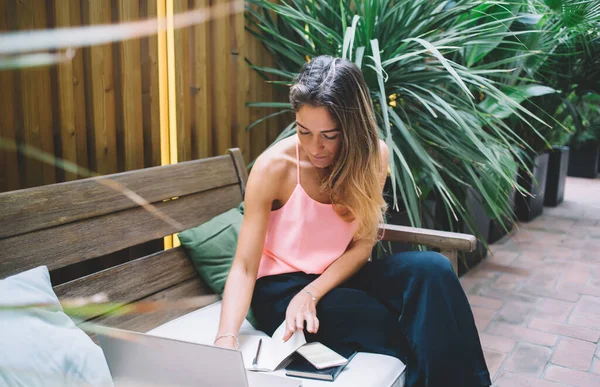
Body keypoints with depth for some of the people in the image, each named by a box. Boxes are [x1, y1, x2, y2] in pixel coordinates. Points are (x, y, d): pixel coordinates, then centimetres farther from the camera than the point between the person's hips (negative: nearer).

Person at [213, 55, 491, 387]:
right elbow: (244, 267, -20)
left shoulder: (373, 155, -10)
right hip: (282, 286, -3)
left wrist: (312, 293, -24)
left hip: (341, 275, 4)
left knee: (432, 269, -25)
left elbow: (362, 245, -9)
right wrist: (226, 338, -36)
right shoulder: (274, 167, -20)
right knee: (390, 330, -29)